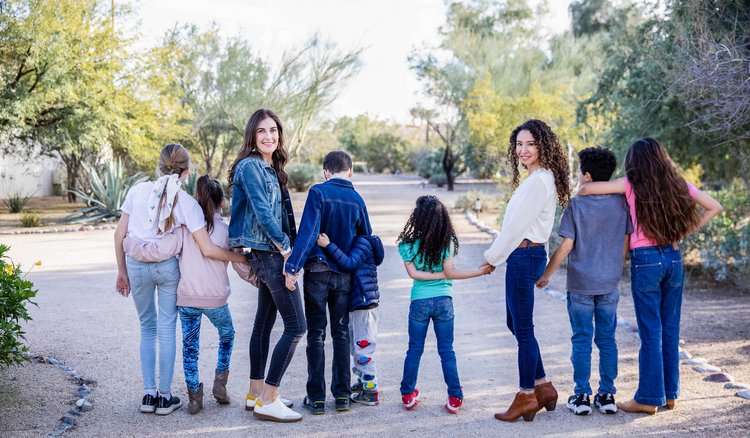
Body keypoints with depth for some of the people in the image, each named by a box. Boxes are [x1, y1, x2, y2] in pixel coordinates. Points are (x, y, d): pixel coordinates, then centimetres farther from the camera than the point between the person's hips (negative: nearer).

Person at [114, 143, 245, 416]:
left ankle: (149, 394, 16)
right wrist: (241, 258, 1)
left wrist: (122, 271, 12)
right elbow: (207, 250, -10)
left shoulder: (138, 190, -1)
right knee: (166, 329, 8)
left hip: (137, 266, 2)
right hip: (167, 268, -2)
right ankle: (165, 397, 13)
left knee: (147, 328, 16)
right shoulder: (187, 203, -7)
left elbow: (119, 234, 2)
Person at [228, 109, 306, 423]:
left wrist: (284, 248, 10)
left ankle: (256, 393, 23)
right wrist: (287, 249, -15)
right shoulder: (250, 166, -13)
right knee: (296, 326, -9)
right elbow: (263, 213, -19)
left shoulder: (270, 169, 15)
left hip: (268, 254, 10)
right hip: (267, 253, -10)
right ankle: (267, 402, -5)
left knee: (265, 322, 14)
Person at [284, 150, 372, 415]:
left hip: (317, 272, -3)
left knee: (316, 334, 3)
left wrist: (293, 267, -20)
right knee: (341, 333, 11)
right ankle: (342, 395, 13)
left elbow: (307, 232, -18)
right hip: (345, 274, 3)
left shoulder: (318, 192, -9)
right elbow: (366, 238, 10)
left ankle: (316, 398, 5)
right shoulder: (357, 199, 3)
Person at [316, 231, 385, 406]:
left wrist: (328, 245, -35)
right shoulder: (353, 242, 14)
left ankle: (370, 392, 0)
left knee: (363, 347, -6)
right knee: (355, 346, 21)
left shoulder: (362, 243, -16)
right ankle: (363, 382, 35)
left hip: (364, 303, -11)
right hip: (355, 304, 11)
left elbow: (349, 263, -30)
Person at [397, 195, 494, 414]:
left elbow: (413, 273, -9)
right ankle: (455, 398, 8)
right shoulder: (446, 242, -6)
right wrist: (480, 271, -5)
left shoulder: (409, 243, -7)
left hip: (419, 301, 0)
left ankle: (408, 395, 20)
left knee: (414, 349, 13)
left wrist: (439, 275, -5)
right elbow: (449, 272, -9)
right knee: (447, 351, 7)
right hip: (444, 300, 0)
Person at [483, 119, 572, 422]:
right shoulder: (539, 177, 15)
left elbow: (517, 225, -18)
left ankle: (527, 396, 11)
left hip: (524, 257, -10)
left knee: (523, 328, 0)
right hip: (524, 256, 10)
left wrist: (492, 258, -10)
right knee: (516, 324, 17)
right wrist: (497, 255, 13)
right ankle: (543, 387, 25)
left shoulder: (538, 180, -17)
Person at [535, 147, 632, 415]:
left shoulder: (576, 205, -10)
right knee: (607, 338, 10)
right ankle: (607, 395, 14)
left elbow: (566, 245, -11)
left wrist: (547, 274, -1)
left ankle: (582, 396, 7)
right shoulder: (621, 203, 0)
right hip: (610, 283, 3)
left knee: (581, 340, 4)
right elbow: (626, 242, 5)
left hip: (580, 284, -3)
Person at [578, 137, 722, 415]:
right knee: (670, 329, 12)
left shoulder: (632, 185, -7)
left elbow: (586, 189, -13)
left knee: (650, 332, 1)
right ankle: (670, 394, 21)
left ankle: (648, 399, 8)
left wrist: (581, 189, 10)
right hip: (673, 258, 4)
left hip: (646, 260, -4)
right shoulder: (677, 184, 5)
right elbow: (714, 207, 11)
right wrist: (685, 232, 10)